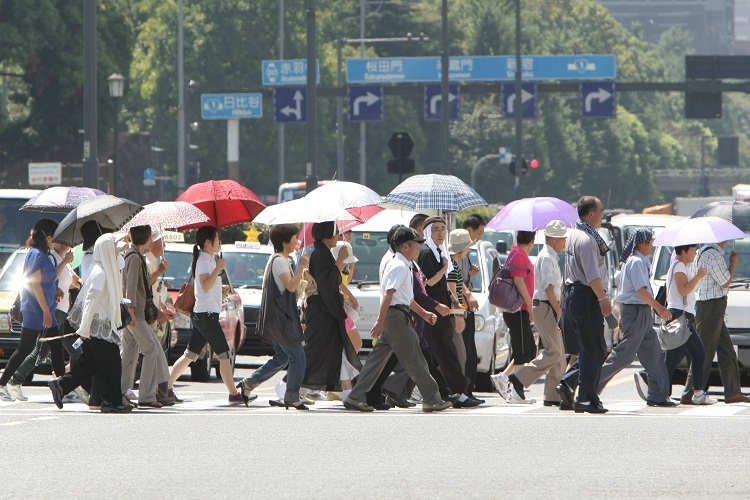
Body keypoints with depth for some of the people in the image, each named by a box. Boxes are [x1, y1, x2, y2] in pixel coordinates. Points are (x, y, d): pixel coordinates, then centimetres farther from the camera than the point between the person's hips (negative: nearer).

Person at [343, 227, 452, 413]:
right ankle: (432, 400, 0)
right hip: (396, 316, -11)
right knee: (415, 359, -4)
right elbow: (388, 294, -23)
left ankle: (354, 398, 8)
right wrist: (380, 322, -28)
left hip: (393, 319, 11)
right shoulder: (400, 266, -13)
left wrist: (423, 313, 35)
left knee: (378, 359, 9)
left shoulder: (404, 266, 20)